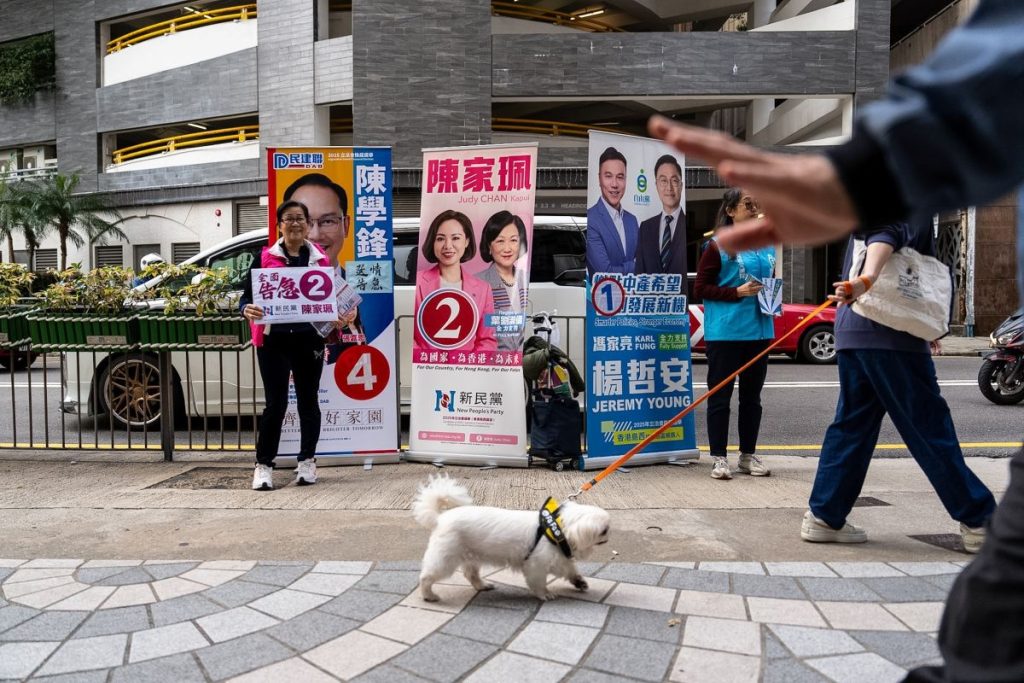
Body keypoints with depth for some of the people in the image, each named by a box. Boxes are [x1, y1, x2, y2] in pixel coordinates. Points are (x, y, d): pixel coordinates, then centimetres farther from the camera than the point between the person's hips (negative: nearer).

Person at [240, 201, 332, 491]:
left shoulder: (321, 259, 8)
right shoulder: (265, 258, 2)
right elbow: (247, 295, -1)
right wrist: (248, 309, -22)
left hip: (309, 339, 2)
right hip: (274, 339, -2)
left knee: (308, 401, 10)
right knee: (275, 403, -2)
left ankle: (307, 462, 24)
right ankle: (263, 465, 10)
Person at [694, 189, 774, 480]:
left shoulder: (766, 245, 12)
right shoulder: (718, 246, -5)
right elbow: (701, 288, -7)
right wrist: (737, 292, -17)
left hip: (759, 330, 6)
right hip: (724, 333, -6)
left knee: (752, 396, 12)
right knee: (720, 396, 1)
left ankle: (748, 455, 23)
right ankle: (718, 457, 8)